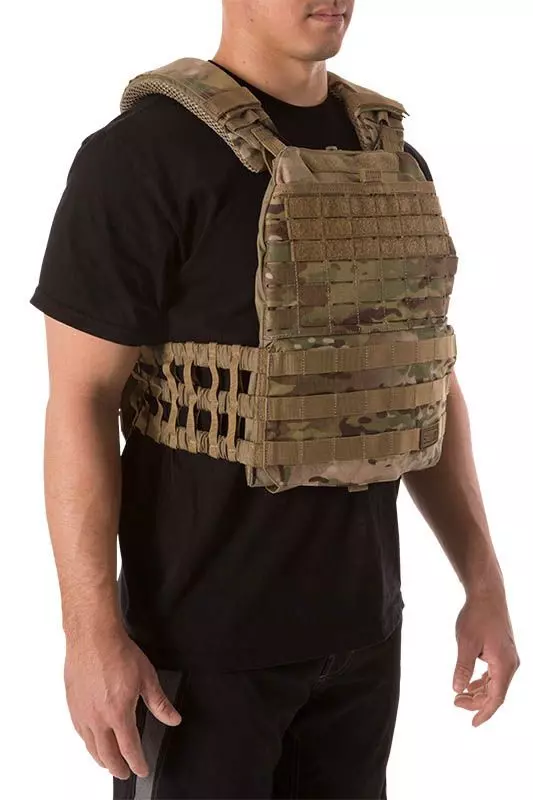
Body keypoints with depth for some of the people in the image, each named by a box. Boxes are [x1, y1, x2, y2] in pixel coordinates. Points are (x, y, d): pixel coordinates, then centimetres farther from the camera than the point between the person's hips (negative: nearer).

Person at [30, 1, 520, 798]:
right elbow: (82, 399, -14)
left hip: (360, 621, 6)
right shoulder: (142, 153, -13)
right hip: (205, 630, -5)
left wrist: (483, 584, 7)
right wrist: (92, 630, -17)